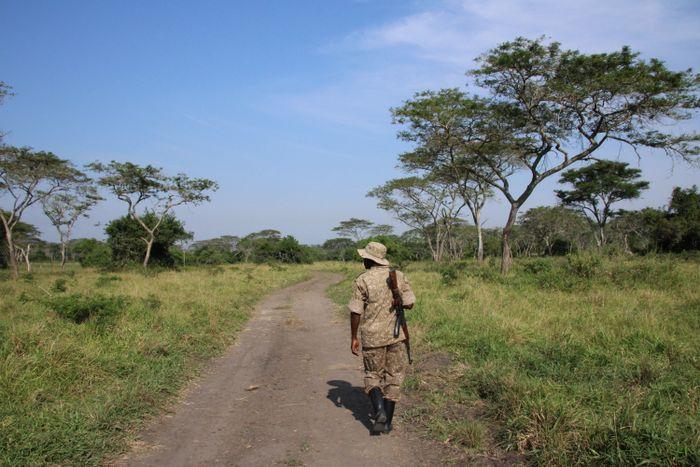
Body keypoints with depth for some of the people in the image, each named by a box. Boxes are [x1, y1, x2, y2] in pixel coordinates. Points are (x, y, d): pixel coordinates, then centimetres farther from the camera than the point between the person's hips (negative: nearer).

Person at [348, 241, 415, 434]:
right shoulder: (399, 276, 1)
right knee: (393, 377, 12)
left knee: (373, 375, 15)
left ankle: (379, 410, -7)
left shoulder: (362, 280, -8)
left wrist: (353, 337, 1)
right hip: (396, 335, 2)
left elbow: (355, 312, -9)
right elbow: (409, 304, -2)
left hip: (372, 336, -2)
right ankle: (387, 422, 13)